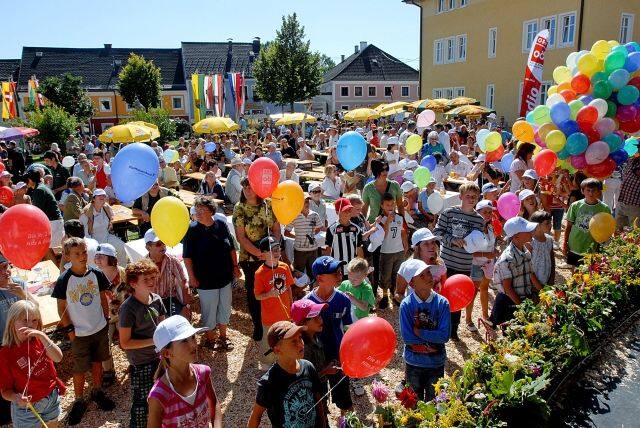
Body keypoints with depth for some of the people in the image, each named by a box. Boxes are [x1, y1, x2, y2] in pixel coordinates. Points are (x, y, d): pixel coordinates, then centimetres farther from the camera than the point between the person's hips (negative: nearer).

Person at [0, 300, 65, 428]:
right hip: (27, 408, -4)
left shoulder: (39, 340, -5)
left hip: (52, 398, 4)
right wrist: (16, 398, -34)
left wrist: (42, 336, -31)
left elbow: (58, 358, -22)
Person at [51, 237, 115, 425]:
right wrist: (69, 329, -8)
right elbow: (61, 307, -7)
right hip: (79, 333, -3)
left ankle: (97, 391, 37)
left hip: (100, 329, 3)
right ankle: (79, 401, 26)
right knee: (80, 369, 9)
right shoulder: (64, 280, -15)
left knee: (97, 361, 19)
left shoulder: (96, 274, -7)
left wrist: (106, 319, 6)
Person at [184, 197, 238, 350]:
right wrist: (192, 277, -12)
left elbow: (231, 247, 6)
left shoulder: (221, 224, -4)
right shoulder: (192, 229, -14)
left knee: (225, 307, 17)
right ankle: (210, 338, 32)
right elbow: (187, 256, -11)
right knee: (209, 310, 10)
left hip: (225, 276, 4)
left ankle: (223, 336, 38)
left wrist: (235, 266, 6)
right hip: (206, 279, -4)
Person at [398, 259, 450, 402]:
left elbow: (445, 335, -20)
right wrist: (430, 340, -16)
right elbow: (407, 337, -19)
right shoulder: (406, 304, -18)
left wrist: (418, 332, -21)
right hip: (413, 362, 0)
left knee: (433, 400, 22)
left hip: (436, 362, 0)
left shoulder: (442, 303, -16)